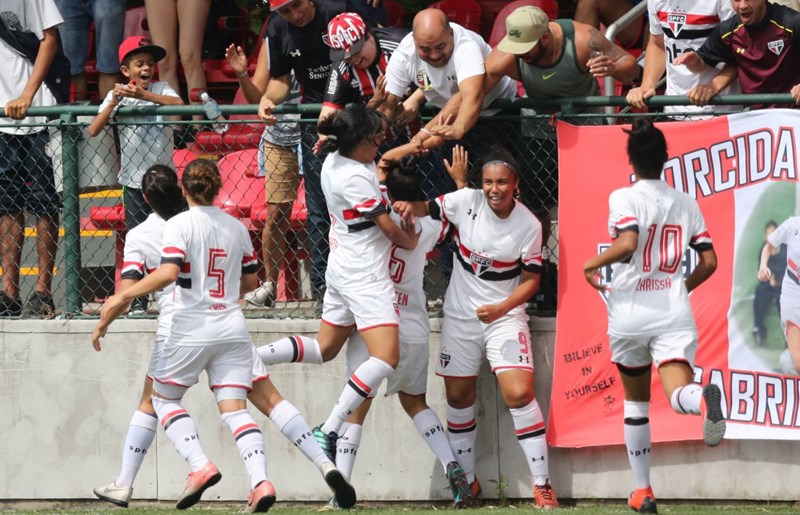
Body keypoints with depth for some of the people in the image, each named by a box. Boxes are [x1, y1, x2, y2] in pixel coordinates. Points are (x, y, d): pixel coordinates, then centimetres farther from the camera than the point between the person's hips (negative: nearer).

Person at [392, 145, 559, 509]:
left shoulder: (529, 225, -11)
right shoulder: (466, 202, -9)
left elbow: (531, 279, -5)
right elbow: (426, 209, -4)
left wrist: (501, 308, -19)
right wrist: (409, 206, -29)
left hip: (505, 316, -3)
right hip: (460, 315, 3)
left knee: (519, 394, -16)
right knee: (458, 398, 10)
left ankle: (542, 486, -10)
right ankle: (467, 481, 26)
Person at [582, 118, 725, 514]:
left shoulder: (625, 198, -4)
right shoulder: (686, 203, 10)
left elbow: (627, 243, -22)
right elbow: (708, 262, 10)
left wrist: (593, 264, -5)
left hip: (631, 312, -2)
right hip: (674, 312, 2)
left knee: (635, 401, 17)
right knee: (678, 393, -15)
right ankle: (704, 398, -53)